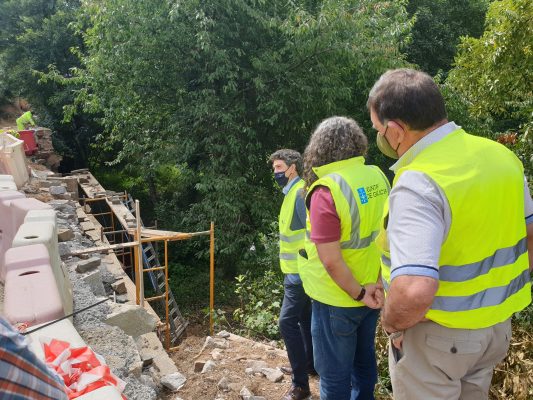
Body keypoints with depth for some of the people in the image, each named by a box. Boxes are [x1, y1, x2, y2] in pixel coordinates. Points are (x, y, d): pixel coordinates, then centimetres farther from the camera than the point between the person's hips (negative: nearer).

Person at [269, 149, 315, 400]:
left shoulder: (301, 193, -18)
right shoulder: (292, 192, 13)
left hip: (300, 272, -10)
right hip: (298, 270, 10)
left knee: (287, 322, -8)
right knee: (305, 318, 19)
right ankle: (311, 365, 35)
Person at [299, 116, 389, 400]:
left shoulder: (326, 190, -25)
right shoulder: (378, 177, -3)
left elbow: (331, 261, -26)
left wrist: (359, 293, -12)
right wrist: (377, 283, 3)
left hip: (337, 301, -7)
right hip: (374, 292, 7)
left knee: (335, 375, 11)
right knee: (364, 361, 25)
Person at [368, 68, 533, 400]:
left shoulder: (417, 183, -29)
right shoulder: (502, 155, -3)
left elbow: (415, 292, -38)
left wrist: (392, 322, -17)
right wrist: (498, 295, 16)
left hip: (439, 336, -7)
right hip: (498, 325, 8)